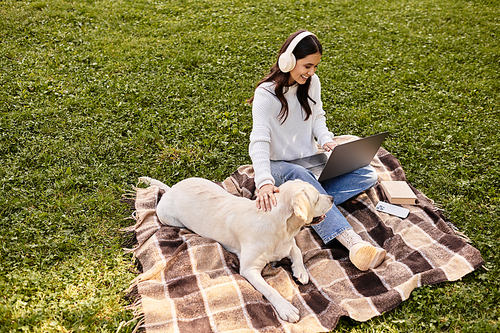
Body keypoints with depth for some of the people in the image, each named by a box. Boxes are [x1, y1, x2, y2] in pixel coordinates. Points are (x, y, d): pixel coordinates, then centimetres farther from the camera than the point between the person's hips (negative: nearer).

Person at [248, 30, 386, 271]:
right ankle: (352, 241, -49)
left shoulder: (312, 83, 1)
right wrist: (264, 182, -45)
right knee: (300, 176, -41)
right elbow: (259, 140, -29)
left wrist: (326, 139, -9)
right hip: (279, 166, -6)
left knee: (367, 175, -12)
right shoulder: (266, 94, -18)